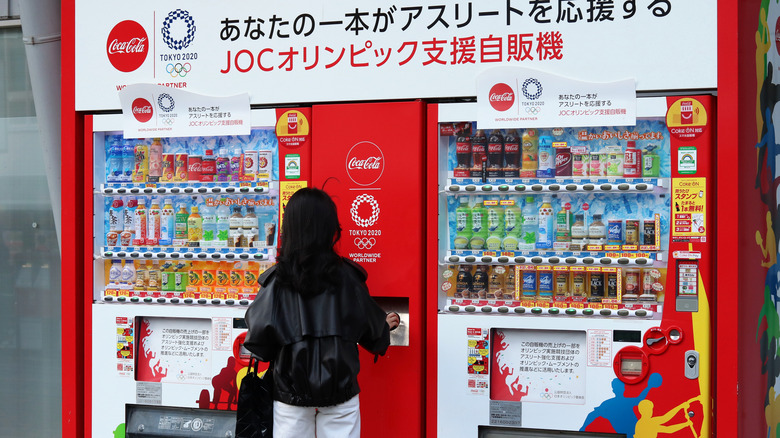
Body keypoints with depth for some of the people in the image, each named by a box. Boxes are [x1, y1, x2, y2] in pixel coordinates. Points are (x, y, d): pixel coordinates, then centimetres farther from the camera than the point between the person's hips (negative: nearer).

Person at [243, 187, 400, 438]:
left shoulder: (277, 279, -7)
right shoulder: (346, 276, -6)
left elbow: (259, 337, -9)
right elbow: (373, 331, 3)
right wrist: (386, 326, 27)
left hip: (291, 390, 0)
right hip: (339, 389, 0)